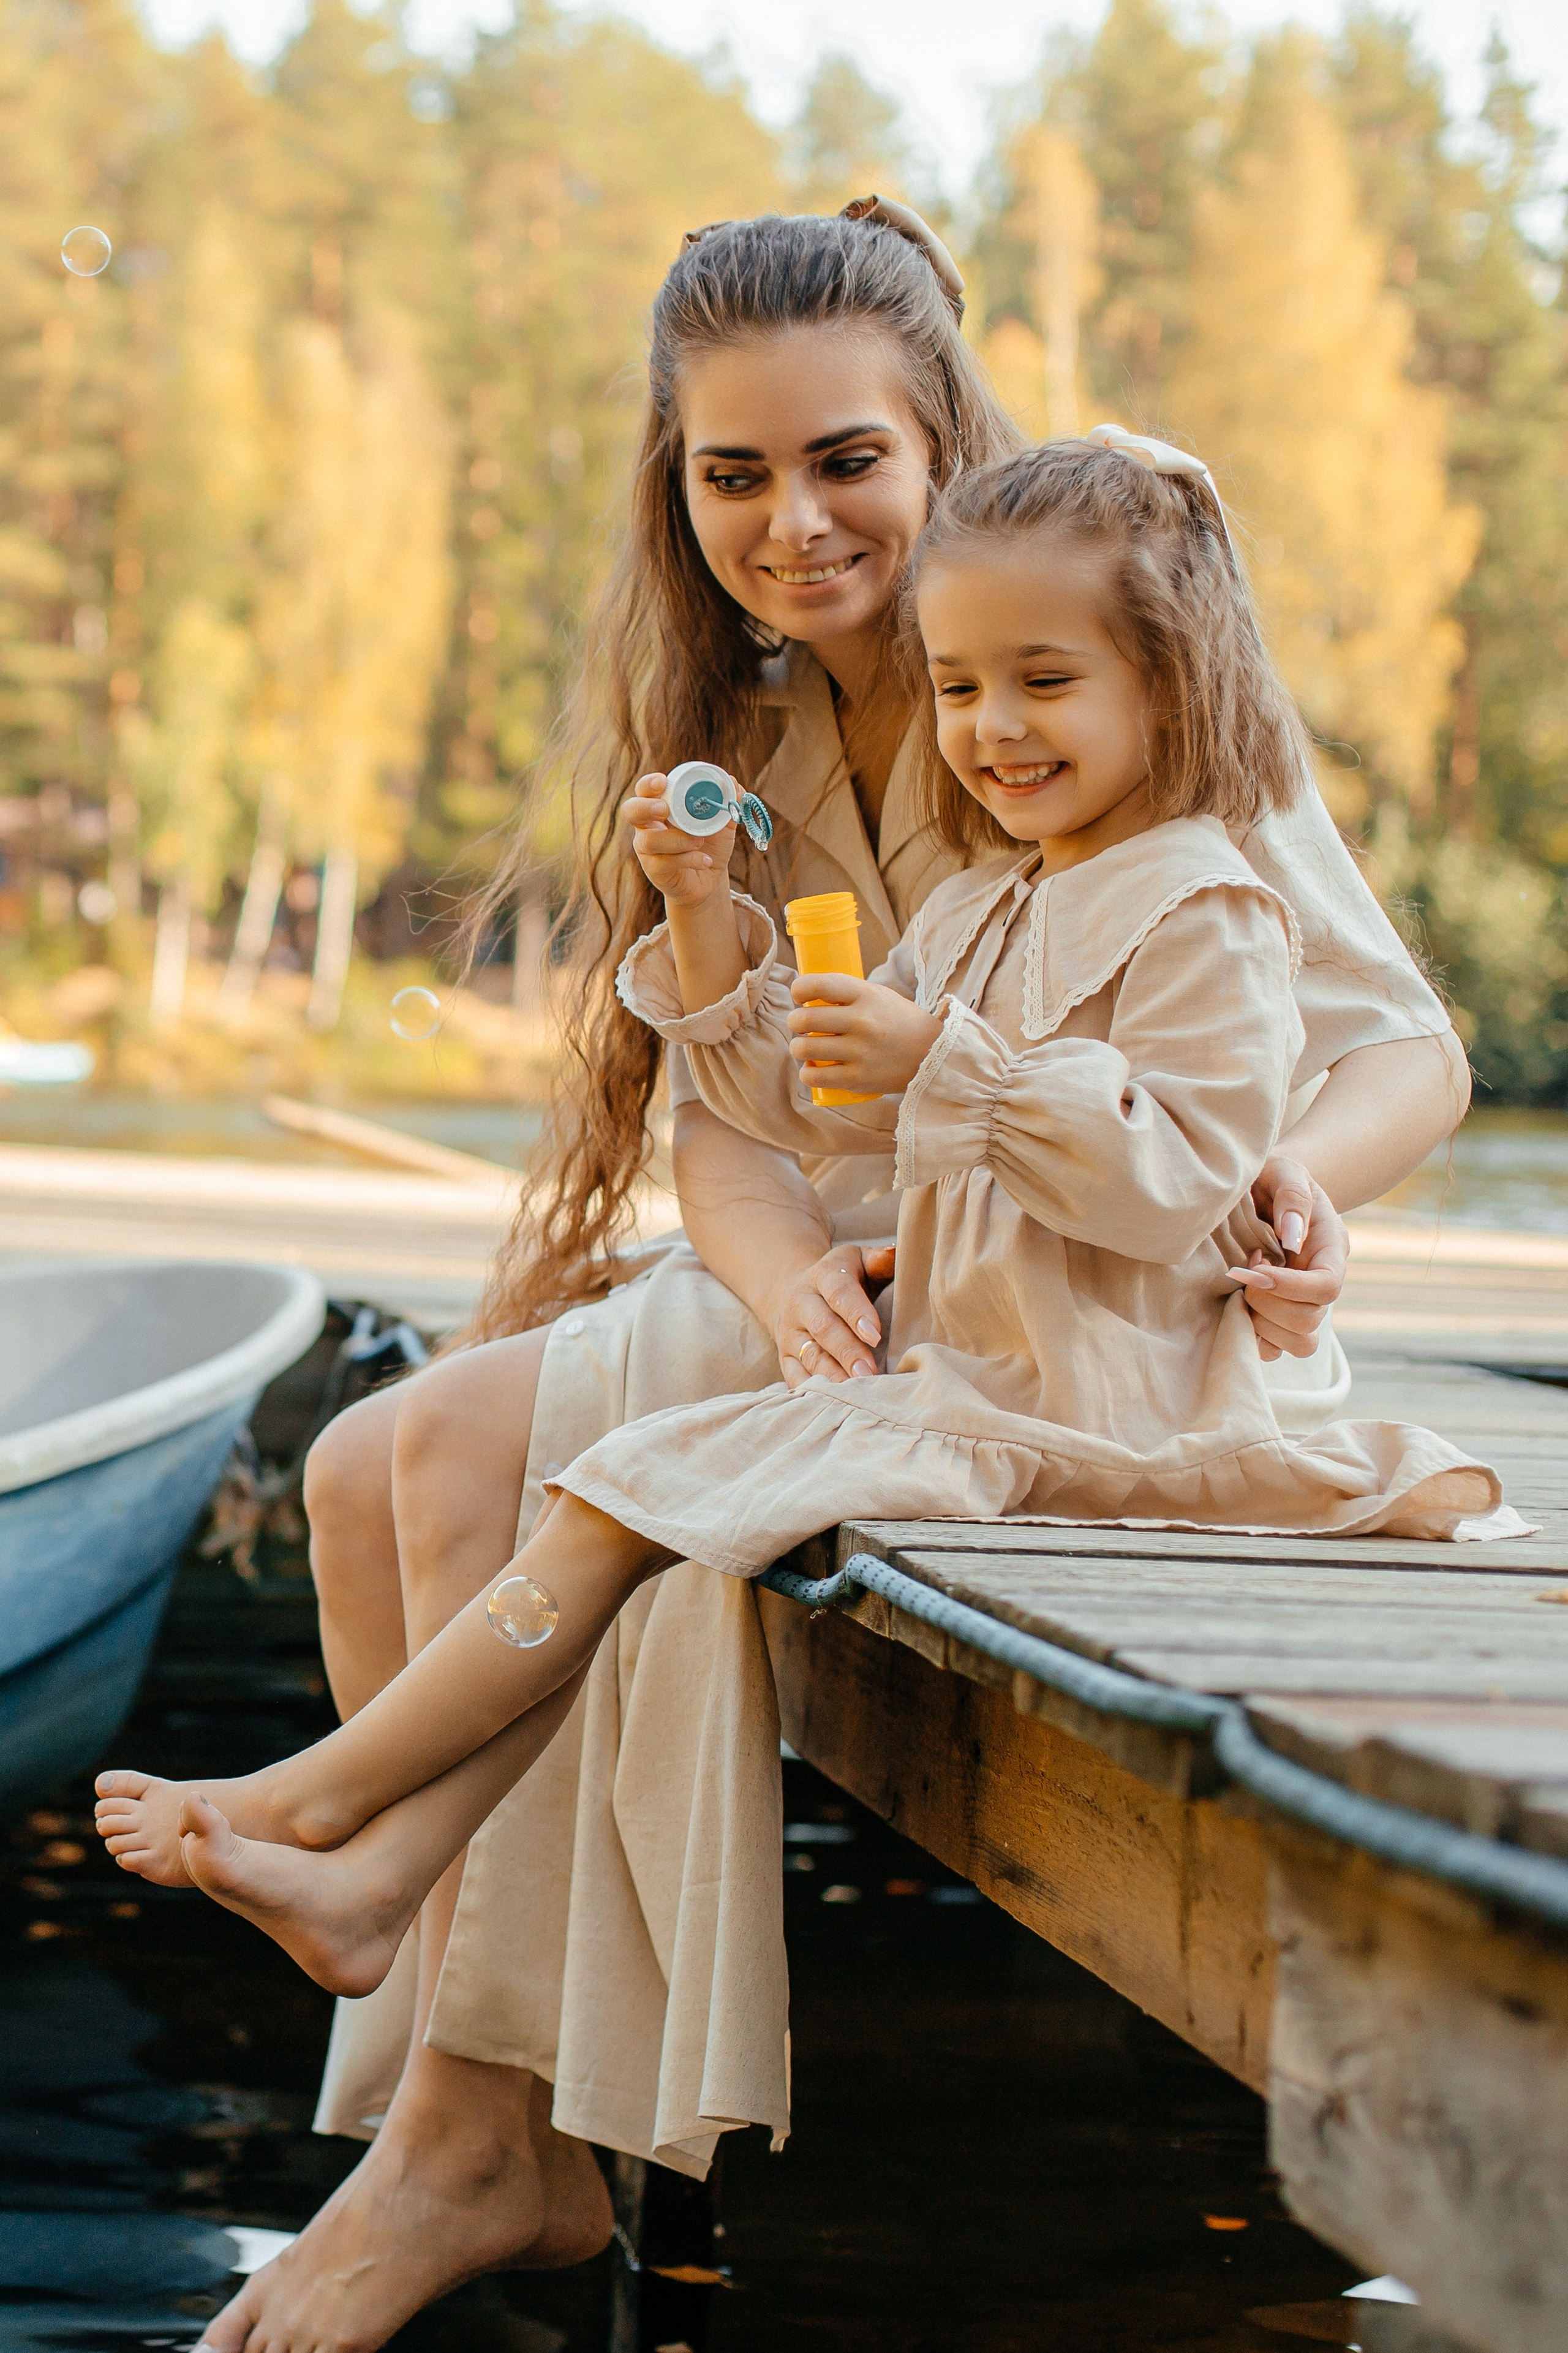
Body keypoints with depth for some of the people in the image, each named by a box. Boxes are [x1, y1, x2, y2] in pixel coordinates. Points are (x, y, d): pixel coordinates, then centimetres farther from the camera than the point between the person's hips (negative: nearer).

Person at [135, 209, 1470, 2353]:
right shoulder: (744, 745, 11)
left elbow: (1408, 1045, -10)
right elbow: (713, 1104, 2)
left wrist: (1296, 1179, -34)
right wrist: (769, 1261, -22)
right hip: (831, 1287, 7)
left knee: (475, 1445, -23)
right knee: (371, 1479, -12)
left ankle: (494, 2140, -18)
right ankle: (468, 2092, -11)